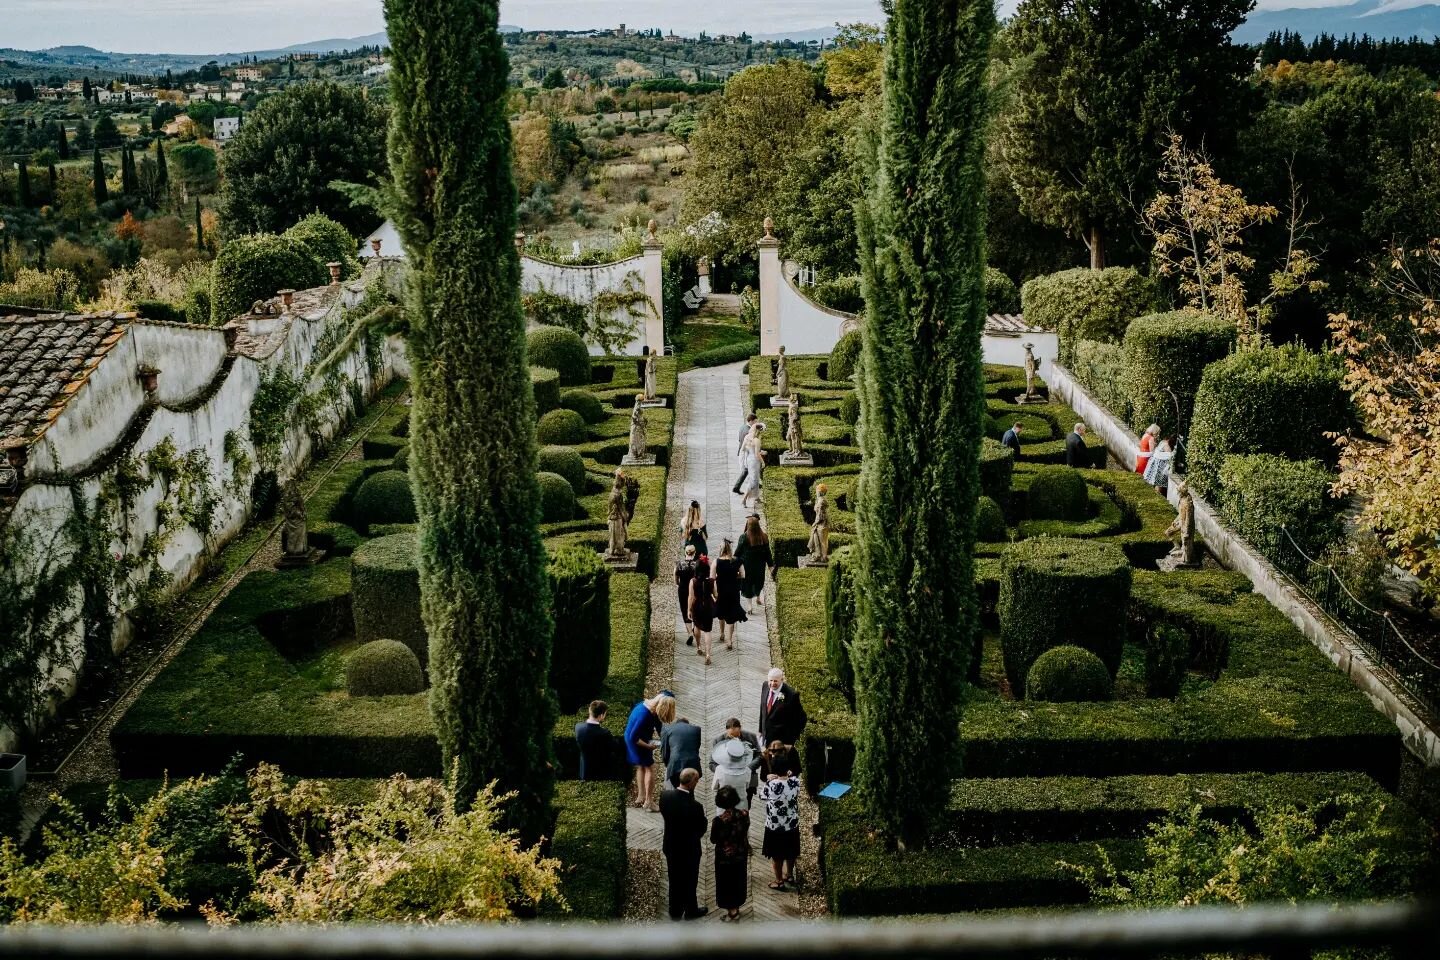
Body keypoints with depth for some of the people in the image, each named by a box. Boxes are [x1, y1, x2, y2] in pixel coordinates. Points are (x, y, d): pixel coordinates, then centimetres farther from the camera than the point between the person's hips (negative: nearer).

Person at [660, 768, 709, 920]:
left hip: (670, 846, 5)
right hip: (689, 850, -5)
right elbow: (702, 828, -17)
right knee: (689, 881, 19)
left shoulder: (665, 796, -18)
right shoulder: (695, 806, -33)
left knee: (675, 880, 23)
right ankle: (691, 911, 39)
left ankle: (675, 912, 39)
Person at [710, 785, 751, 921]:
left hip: (725, 856, -5)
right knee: (738, 880, 22)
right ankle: (736, 907, 37)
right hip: (741, 854, 5)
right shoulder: (744, 814, -13)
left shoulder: (719, 820, -27)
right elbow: (746, 831, 3)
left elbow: (713, 840, -15)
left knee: (727, 882, 13)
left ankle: (732, 912, 23)